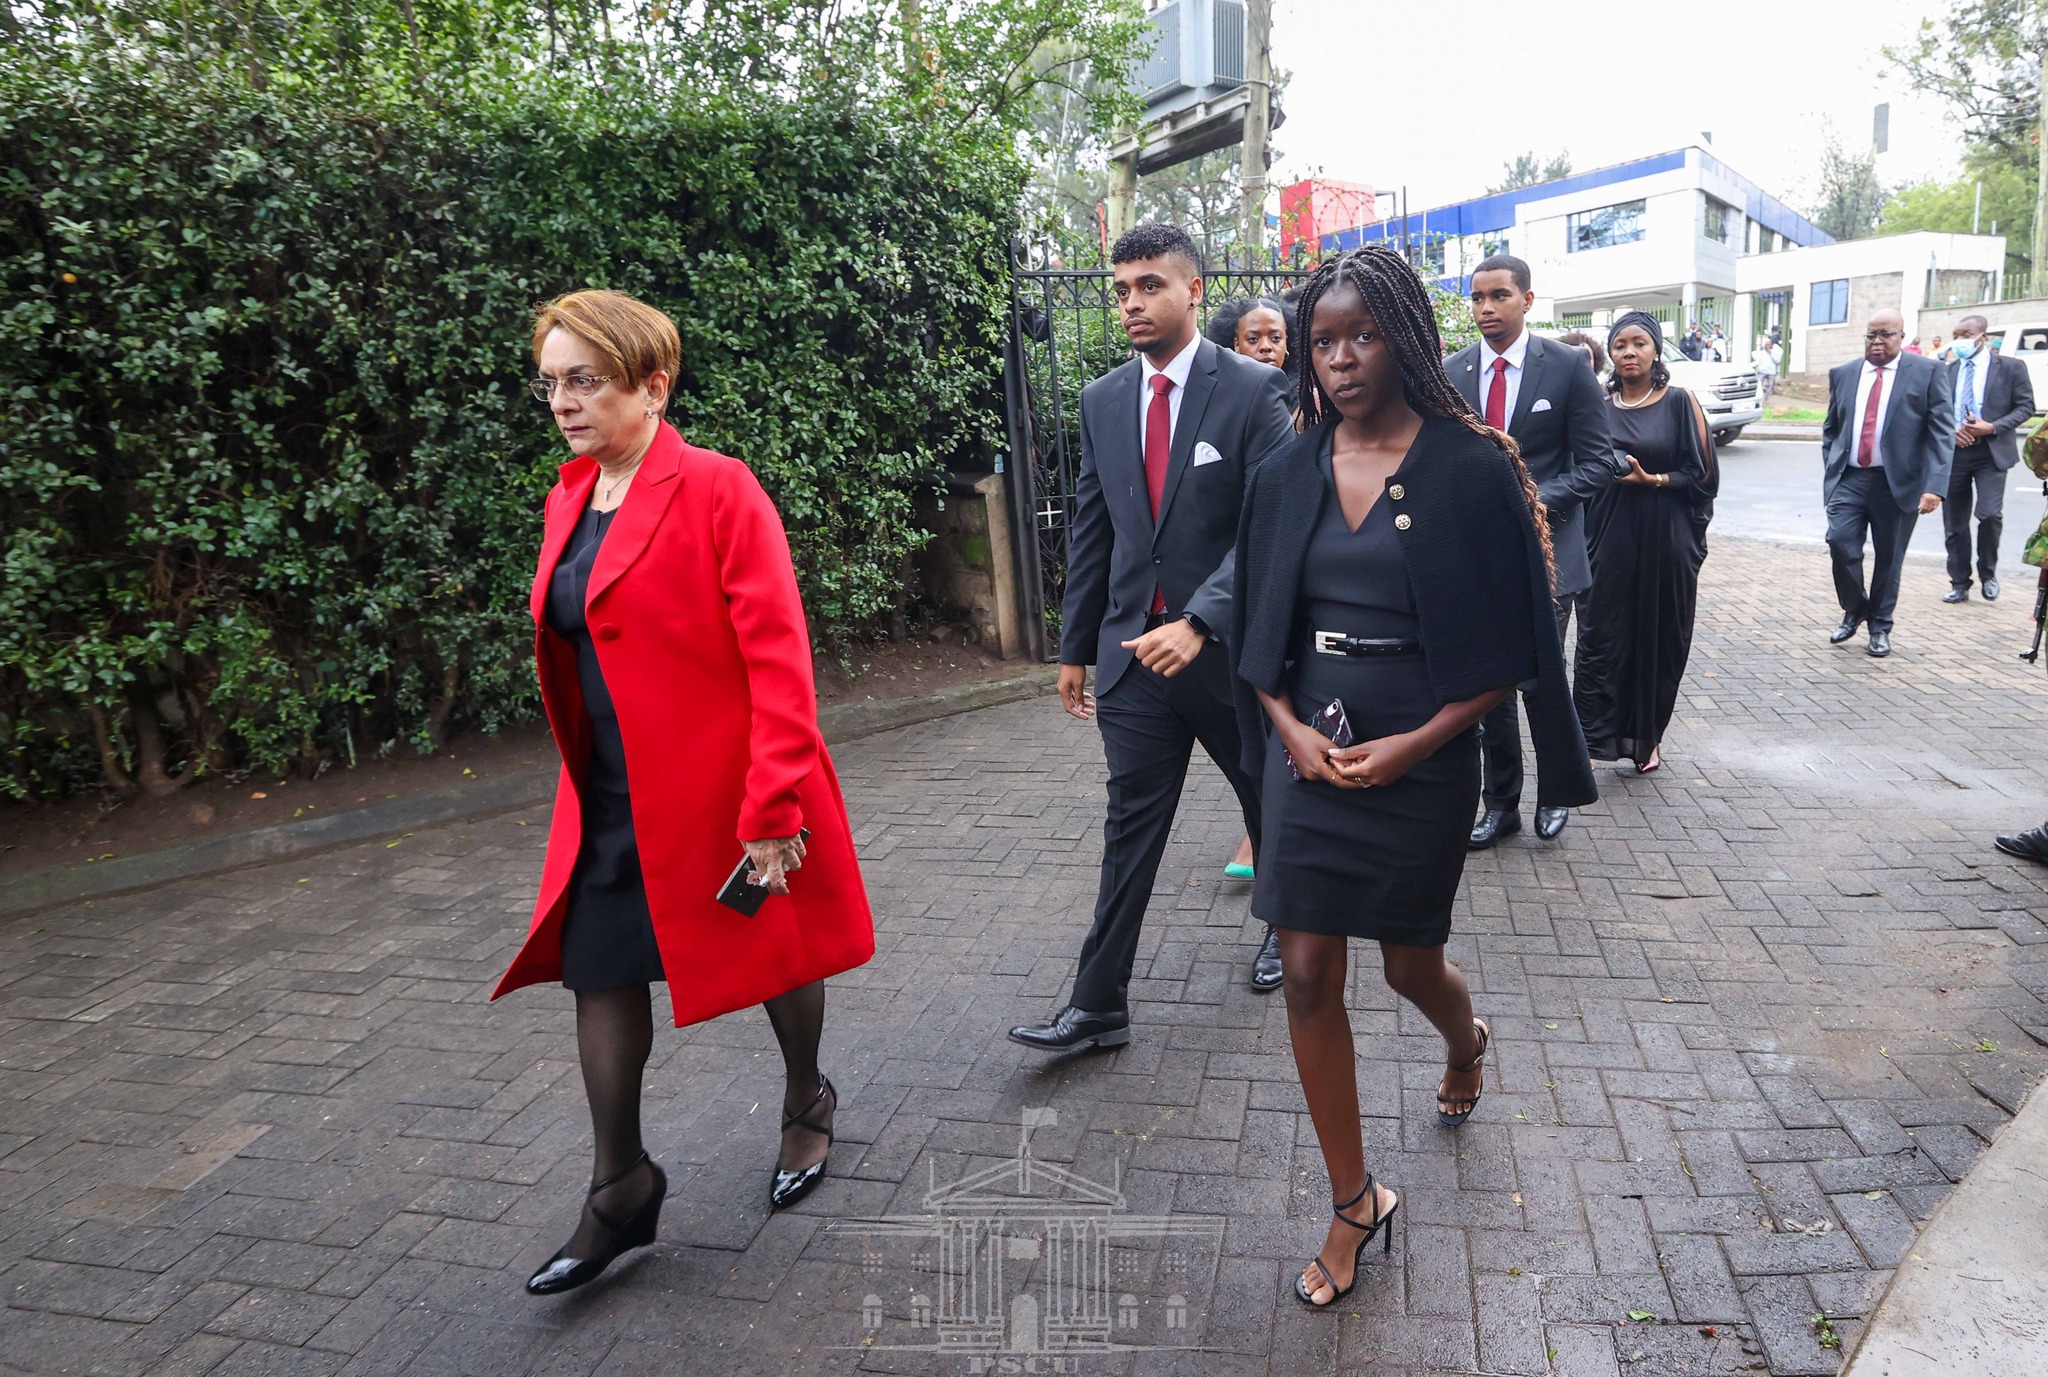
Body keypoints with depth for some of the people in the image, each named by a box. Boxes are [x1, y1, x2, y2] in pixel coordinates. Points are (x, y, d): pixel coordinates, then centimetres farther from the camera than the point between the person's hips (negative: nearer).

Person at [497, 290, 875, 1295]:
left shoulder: (717, 490, -15)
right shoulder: (569, 501, 7)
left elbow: (778, 657, -19)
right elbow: (576, 651, 15)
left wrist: (774, 810, -22)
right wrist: (586, 779, 16)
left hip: (726, 788, -6)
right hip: (615, 797, 7)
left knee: (777, 956, 14)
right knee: (598, 971, 8)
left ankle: (805, 1105, 41)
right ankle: (621, 1191, 26)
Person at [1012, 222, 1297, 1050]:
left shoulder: (1255, 390, -9)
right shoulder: (1102, 400, 6)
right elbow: (1092, 532, 10)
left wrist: (1199, 622, -25)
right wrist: (1076, 646, 11)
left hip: (1231, 642, -3)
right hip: (1133, 648, 3)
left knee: (1270, 800, 18)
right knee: (1129, 828, 5)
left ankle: (1286, 927, 45)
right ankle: (1098, 1007, 12)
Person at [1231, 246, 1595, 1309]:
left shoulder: (1470, 467, -8)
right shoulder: (1288, 474, 2)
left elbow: (1509, 645, -6)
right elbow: (1257, 631, 7)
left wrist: (1416, 744, -15)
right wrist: (1290, 728, -8)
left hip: (1423, 762, -3)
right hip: (1309, 753, 3)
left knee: (1410, 967, 15)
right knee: (1309, 980, 3)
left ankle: (1466, 1043, 54)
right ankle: (1356, 1204, 22)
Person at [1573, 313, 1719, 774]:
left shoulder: (1680, 402, -2)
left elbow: (1702, 474, -4)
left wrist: (1651, 480, -16)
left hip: (1666, 539, -1)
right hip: (1611, 535, 2)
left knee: (1660, 637, 6)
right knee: (1601, 633, -4)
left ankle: (1648, 736, 20)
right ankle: (1594, 734, 2)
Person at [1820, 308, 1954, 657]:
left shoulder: (1927, 372, -1)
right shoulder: (1843, 374, 9)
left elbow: (1942, 432, -6)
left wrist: (1935, 485, -15)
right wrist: (1830, 471, 6)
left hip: (1898, 482, -2)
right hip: (1849, 479, 2)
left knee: (1888, 559, 5)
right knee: (1840, 543, -12)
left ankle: (1880, 627, 22)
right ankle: (1854, 610, 13)